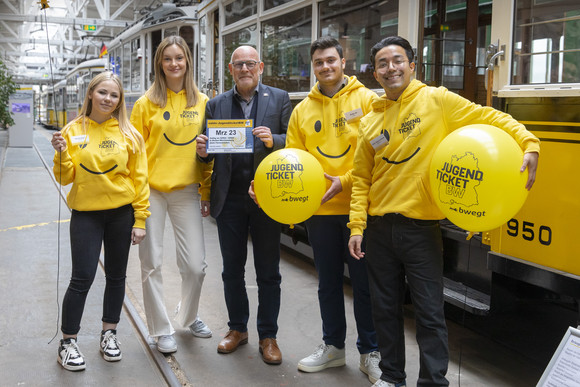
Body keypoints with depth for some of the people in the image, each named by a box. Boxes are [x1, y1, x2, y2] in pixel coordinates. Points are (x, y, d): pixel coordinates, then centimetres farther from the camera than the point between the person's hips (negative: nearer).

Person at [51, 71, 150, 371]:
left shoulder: (128, 134, -1)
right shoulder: (73, 131, 0)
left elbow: (140, 178, 0)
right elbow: (66, 178, 1)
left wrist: (140, 220, -3)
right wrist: (62, 154, -18)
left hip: (121, 213, 1)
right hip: (85, 214, -1)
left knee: (116, 276, 12)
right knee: (82, 278, -4)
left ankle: (109, 333, 29)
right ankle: (68, 342, 12)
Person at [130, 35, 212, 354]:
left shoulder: (202, 103, 5)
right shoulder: (146, 104, -1)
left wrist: (206, 191, 6)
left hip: (187, 190, 1)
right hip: (152, 190, -1)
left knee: (195, 264, 2)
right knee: (152, 264, 5)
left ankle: (189, 316, 30)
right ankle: (161, 329, 21)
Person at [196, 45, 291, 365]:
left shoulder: (279, 99, 4)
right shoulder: (216, 105, 10)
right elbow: (209, 151, 10)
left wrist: (273, 140, -20)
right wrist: (203, 151, -13)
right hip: (229, 197, 3)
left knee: (268, 272, 6)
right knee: (232, 269, 13)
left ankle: (268, 336, 18)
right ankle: (237, 329, 29)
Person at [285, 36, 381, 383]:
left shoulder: (367, 100, -3)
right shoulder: (303, 110, 8)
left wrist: (345, 181, -18)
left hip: (359, 207, -3)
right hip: (320, 211, 4)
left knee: (364, 283, 6)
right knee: (329, 282, 16)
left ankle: (371, 352, 22)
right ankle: (333, 346, 32)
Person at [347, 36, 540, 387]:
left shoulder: (436, 100, -4)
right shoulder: (370, 121, 8)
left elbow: (492, 119, -7)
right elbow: (361, 179, 11)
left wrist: (529, 146, -23)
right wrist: (356, 227, 4)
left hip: (422, 229, -4)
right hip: (379, 229, 4)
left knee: (429, 312, 1)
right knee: (385, 309, 14)